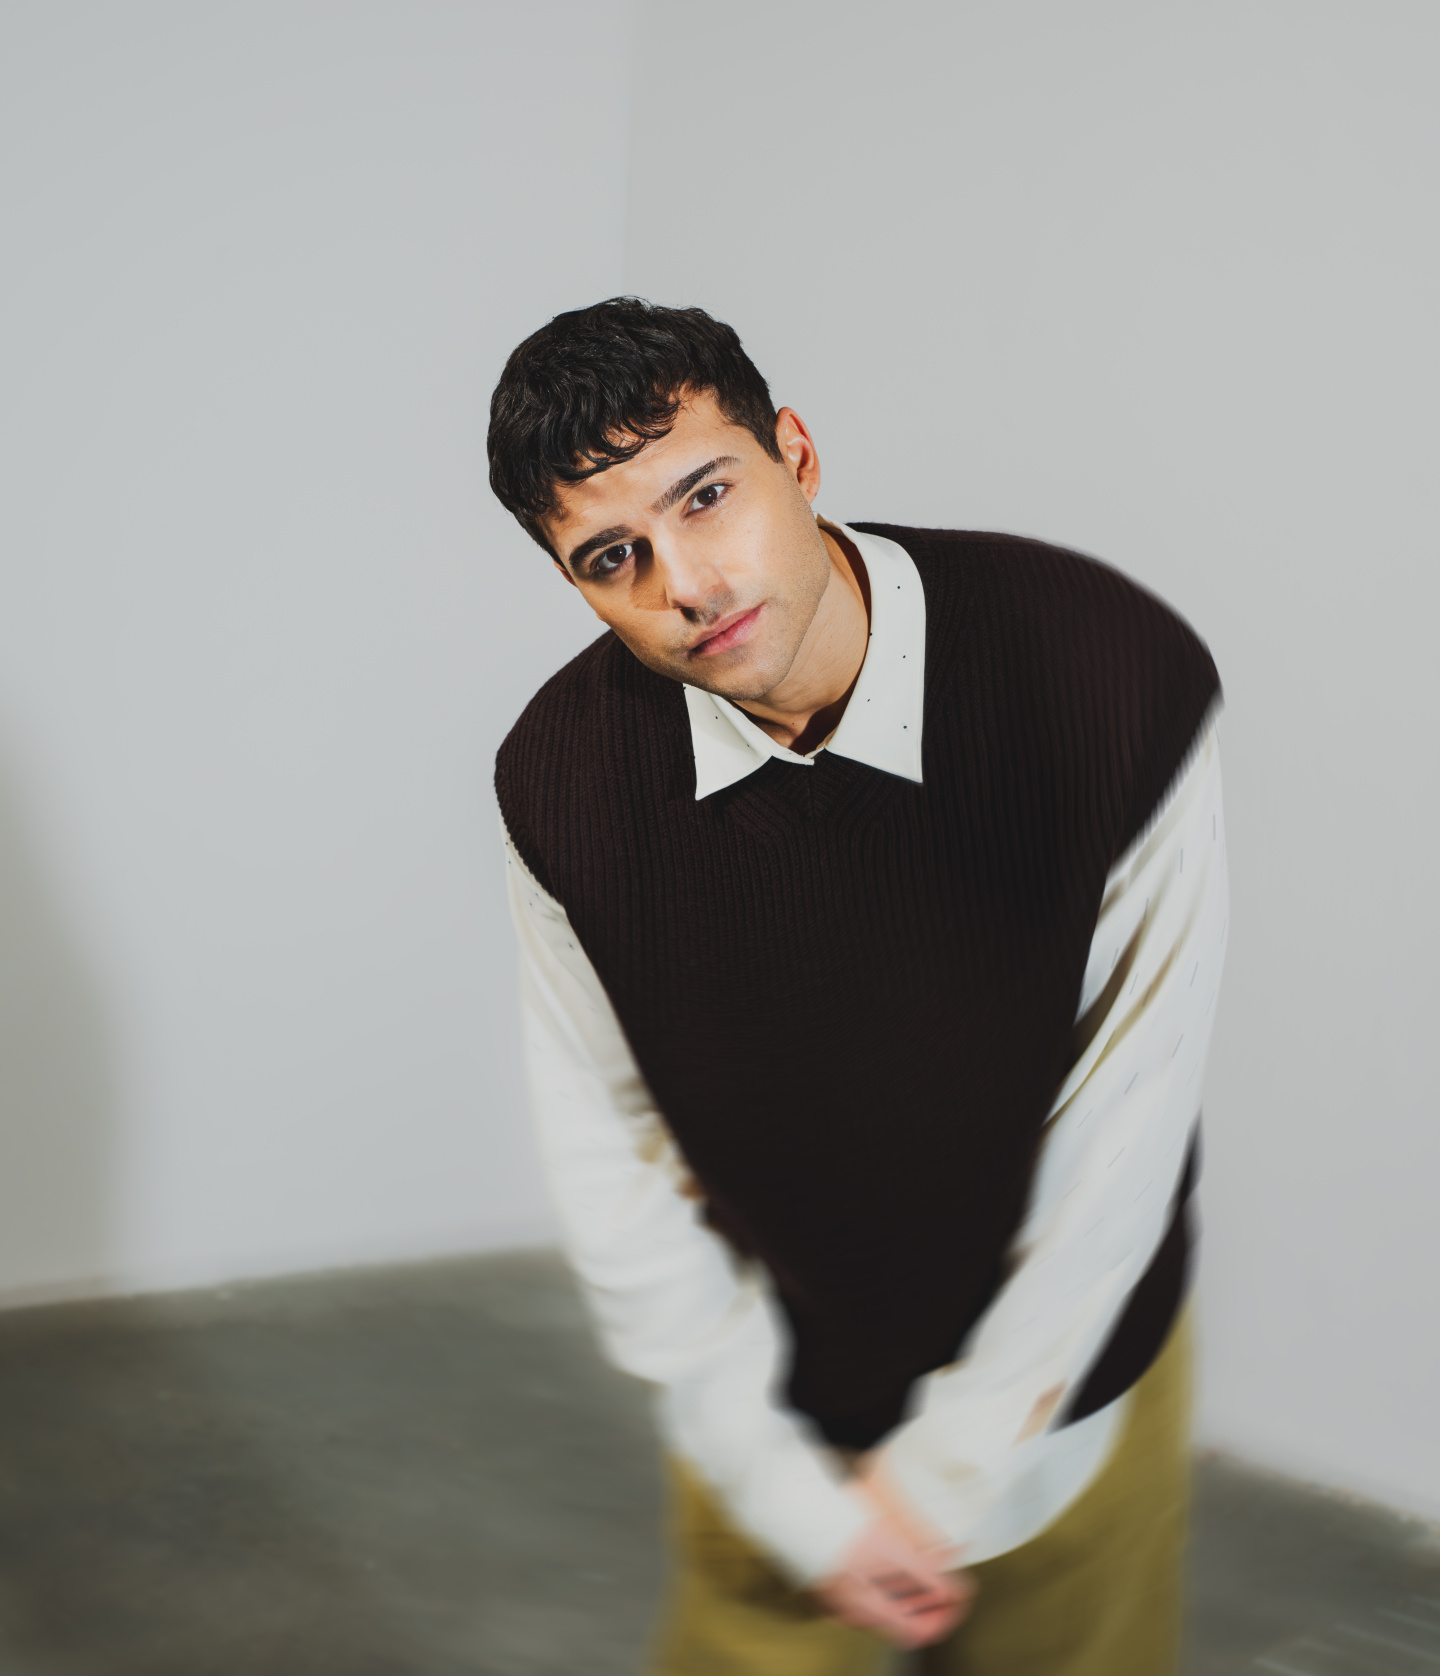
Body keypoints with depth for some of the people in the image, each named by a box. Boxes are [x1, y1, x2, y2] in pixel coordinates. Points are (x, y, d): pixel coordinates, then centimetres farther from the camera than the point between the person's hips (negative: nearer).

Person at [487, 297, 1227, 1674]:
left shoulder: (1119, 683, -25)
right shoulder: (562, 782, -18)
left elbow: (1121, 1126, -18)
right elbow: (612, 1163, -9)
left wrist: (948, 1466, -11)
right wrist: (790, 1493, -7)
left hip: (1061, 1372, 0)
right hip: (775, 1408, 1)